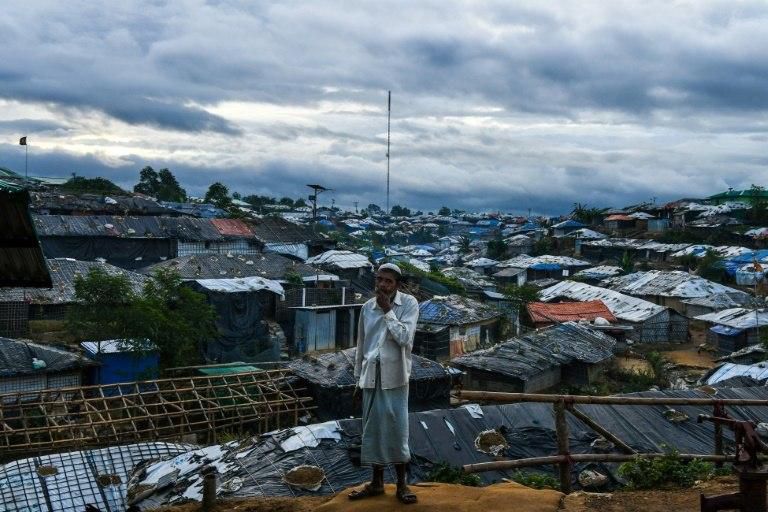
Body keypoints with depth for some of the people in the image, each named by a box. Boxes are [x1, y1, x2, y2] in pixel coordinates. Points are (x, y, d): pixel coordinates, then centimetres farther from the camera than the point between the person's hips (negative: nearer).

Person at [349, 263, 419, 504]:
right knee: (372, 427, 7)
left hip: (395, 375, -3)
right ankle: (377, 481, 19)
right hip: (371, 375, 4)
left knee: (397, 426, 0)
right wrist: (358, 377, 12)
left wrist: (387, 311, -17)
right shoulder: (367, 307, 5)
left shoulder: (409, 304, -6)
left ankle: (402, 483, 12)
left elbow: (405, 338, -18)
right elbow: (361, 344, 11)